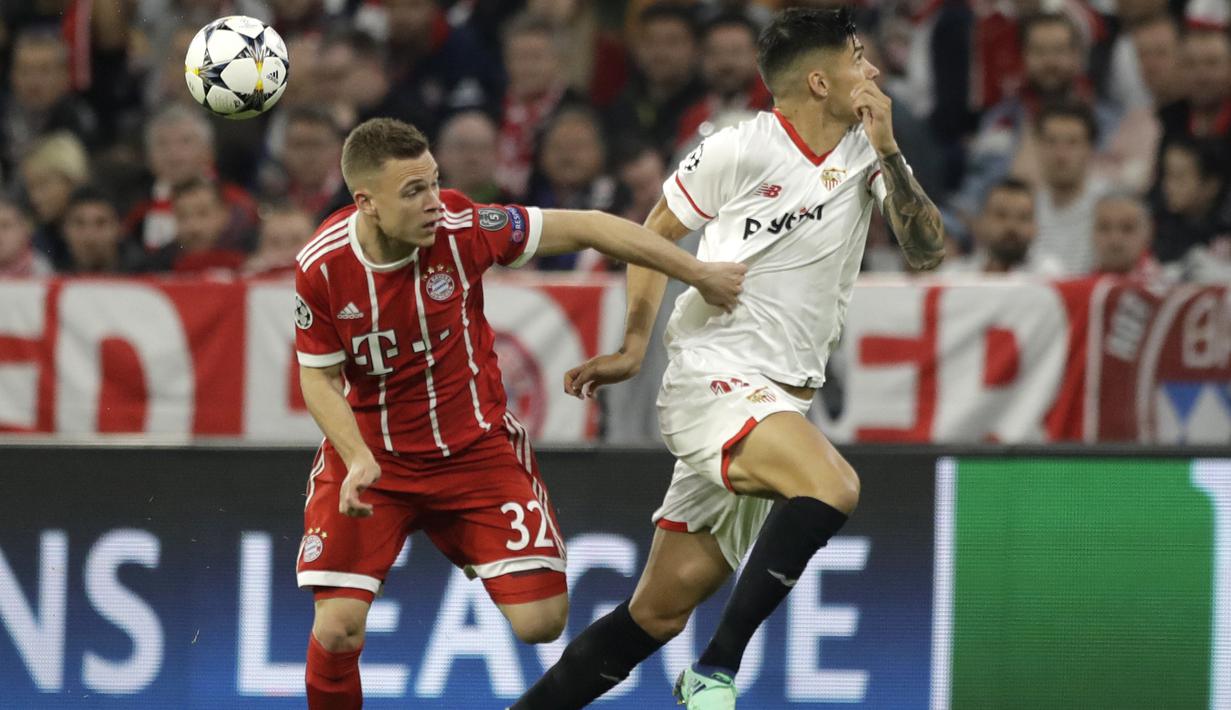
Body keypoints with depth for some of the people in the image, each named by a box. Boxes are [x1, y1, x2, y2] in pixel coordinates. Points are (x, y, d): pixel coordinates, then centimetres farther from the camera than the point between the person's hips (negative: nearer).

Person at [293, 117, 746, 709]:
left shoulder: (460, 227, -20)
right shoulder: (322, 265, -19)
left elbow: (582, 229, -10)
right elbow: (318, 377, -6)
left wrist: (700, 274, -5)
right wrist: (359, 460, -22)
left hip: (473, 448, 1)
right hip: (372, 453, -1)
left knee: (540, 623, -8)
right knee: (337, 631, -16)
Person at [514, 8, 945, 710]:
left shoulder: (866, 152, 6)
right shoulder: (739, 151, -9)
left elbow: (927, 250, -3)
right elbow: (654, 234, 6)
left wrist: (888, 154, -14)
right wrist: (633, 345, 7)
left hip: (781, 402, 6)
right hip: (713, 381, -6)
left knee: (658, 613, 4)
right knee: (832, 489, -31)